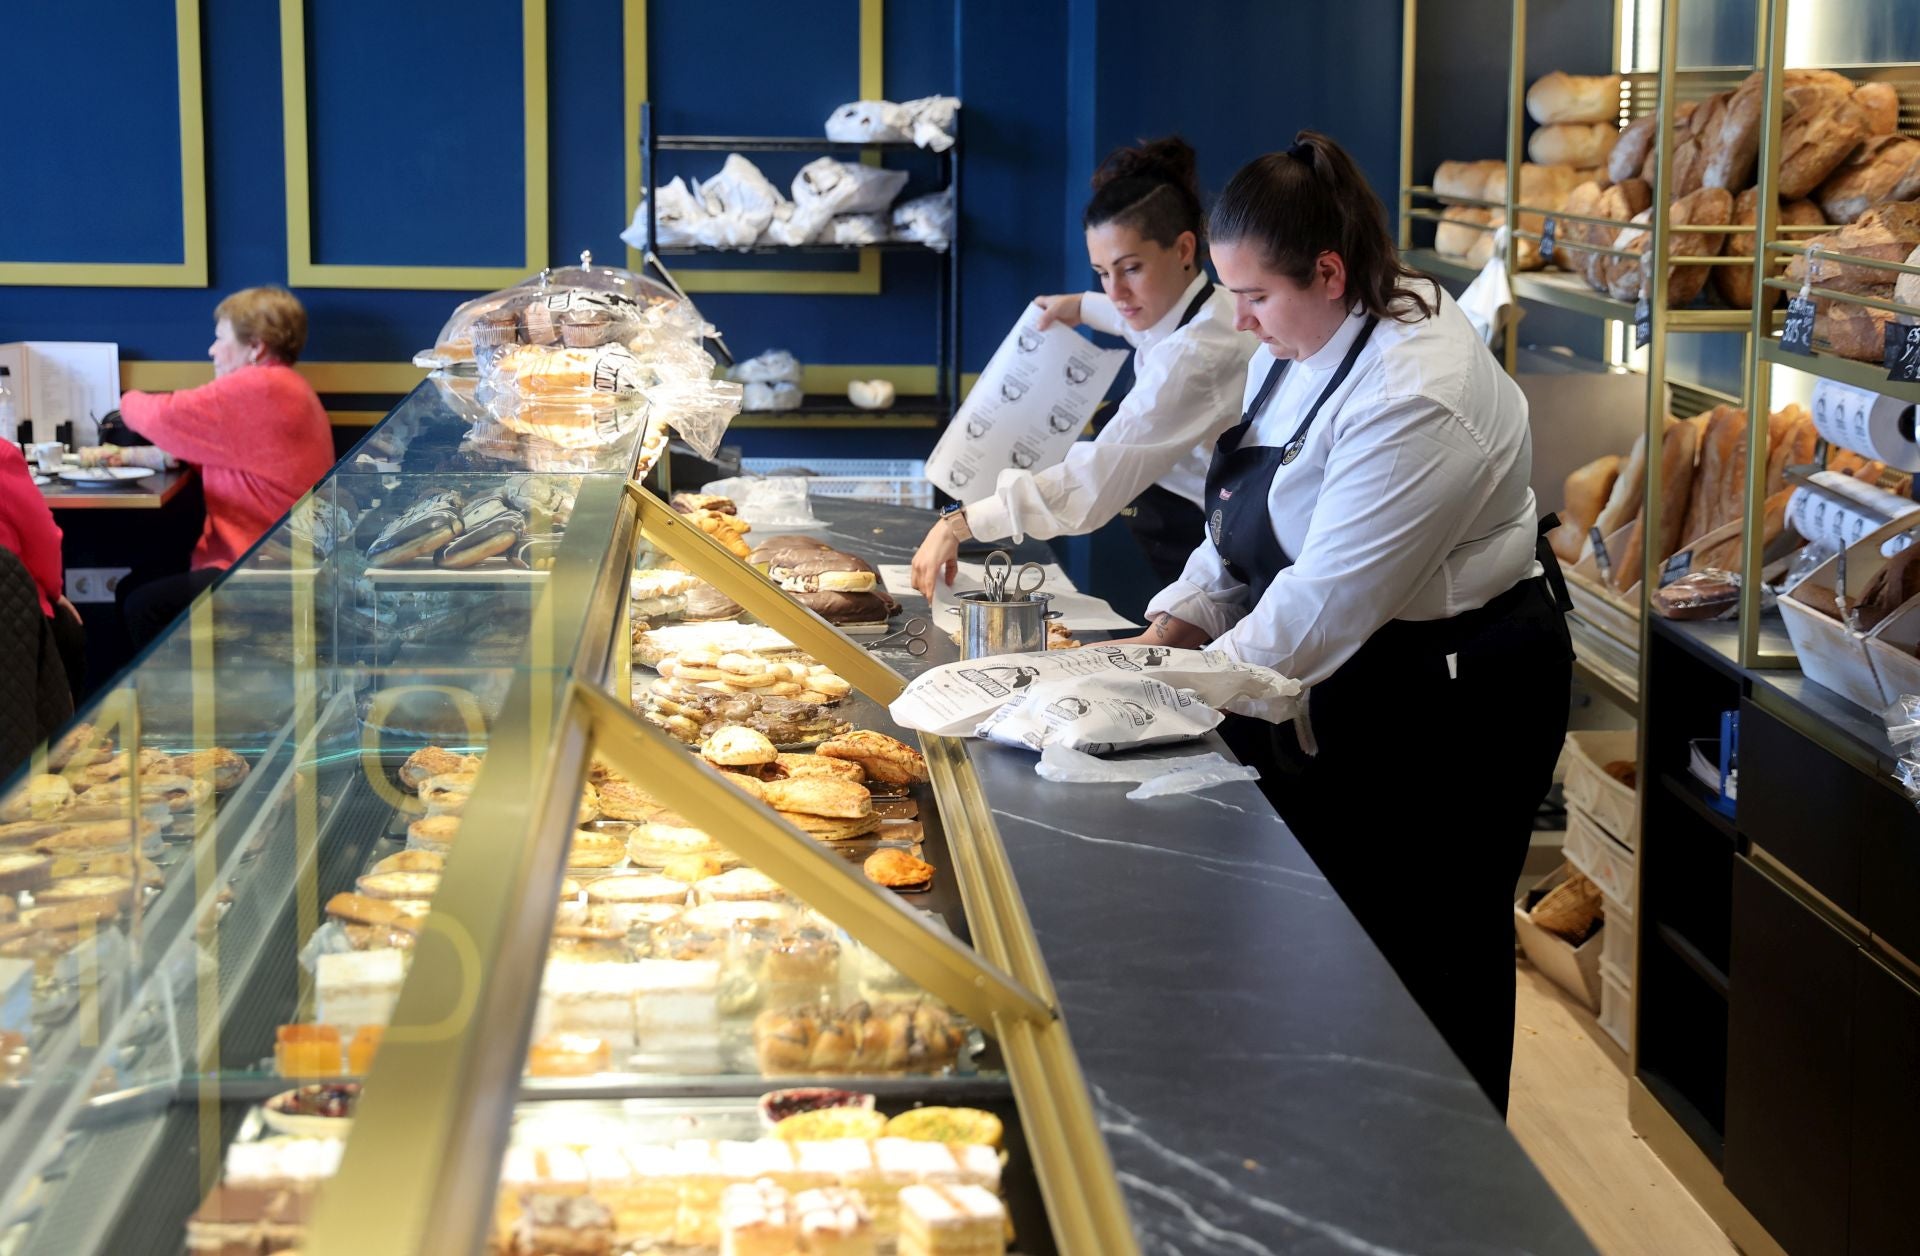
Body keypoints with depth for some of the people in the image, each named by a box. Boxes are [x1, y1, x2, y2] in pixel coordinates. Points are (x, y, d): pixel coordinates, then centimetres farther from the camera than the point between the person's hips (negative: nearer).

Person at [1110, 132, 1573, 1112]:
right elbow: (1246, 516, 11)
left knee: (1434, 962, 3)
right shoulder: (1297, 341, 3)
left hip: (1451, 699, -9)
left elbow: (1327, 599, -28)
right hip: (1355, 690, 9)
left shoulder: (1416, 396, -28)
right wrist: (1173, 628, -2)